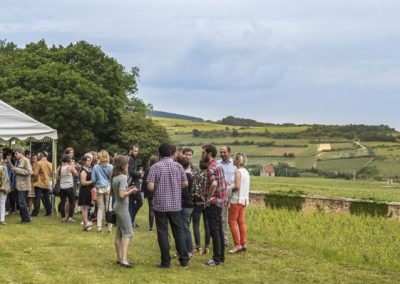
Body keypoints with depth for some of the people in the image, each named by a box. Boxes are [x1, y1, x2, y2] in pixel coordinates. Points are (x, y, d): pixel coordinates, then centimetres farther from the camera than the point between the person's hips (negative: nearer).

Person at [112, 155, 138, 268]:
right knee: (128, 233, -7)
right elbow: (122, 195, -25)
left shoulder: (115, 177, 8)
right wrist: (131, 191, -10)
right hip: (122, 208, -9)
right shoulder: (123, 177, -18)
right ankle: (124, 260, -14)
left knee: (119, 234, 13)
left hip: (117, 207, 9)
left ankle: (119, 258, 19)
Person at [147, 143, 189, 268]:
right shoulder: (177, 166, 1)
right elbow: (185, 183, 4)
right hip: (175, 204, 3)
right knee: (178, 231, 12)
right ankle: (184, 259, 14)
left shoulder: (155, 167, -9)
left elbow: (150, 186, -15)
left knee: (162, 233, 4)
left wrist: (159, 187, 6)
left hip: (160, 205, -3)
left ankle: (165, 261, 6)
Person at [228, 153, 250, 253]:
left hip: (237, 199, -9)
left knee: (232, 221, -3)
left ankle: (237, 244, -4)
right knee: (241, 222, 12)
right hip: (244, 199, 9)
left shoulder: (238, 171, -15)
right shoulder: (246, 171, 12)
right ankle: (243, 244, 15)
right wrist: (232, 186, 12)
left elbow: (237, 186, -22)